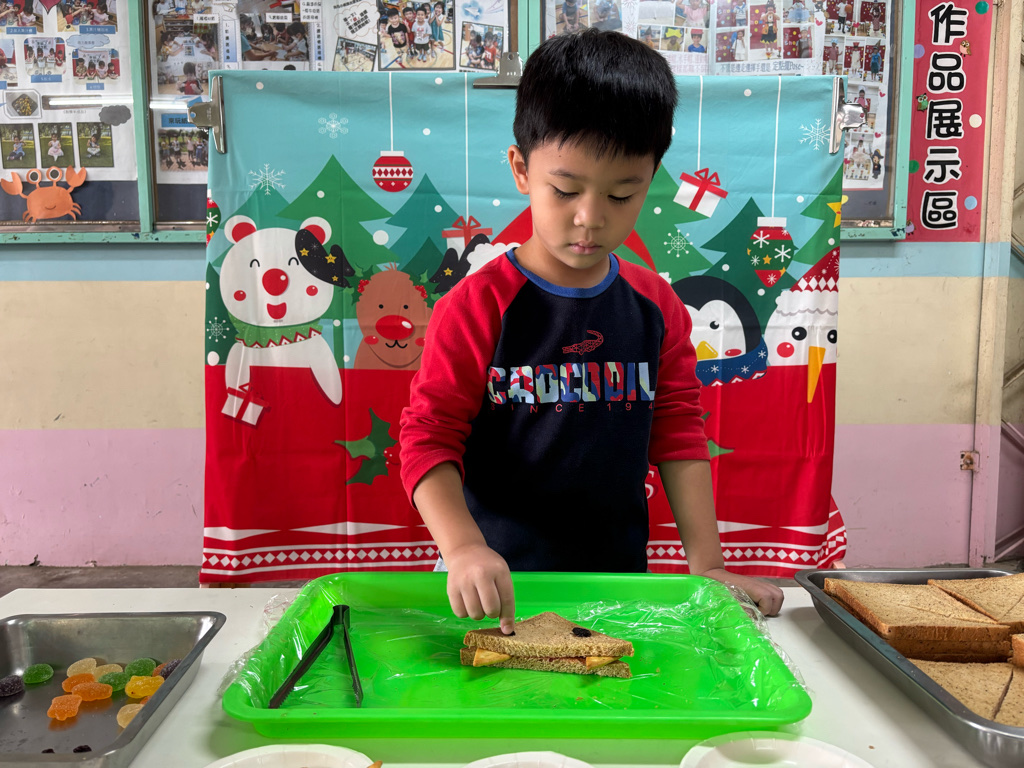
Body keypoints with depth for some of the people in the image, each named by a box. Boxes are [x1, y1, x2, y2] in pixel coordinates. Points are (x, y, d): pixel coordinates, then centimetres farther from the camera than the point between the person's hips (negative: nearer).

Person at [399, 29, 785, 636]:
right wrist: (463, 547, -29)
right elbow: (429, 438, -13)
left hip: (619, 577, 3)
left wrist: (706, 564, -1)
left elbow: (679, 433, 3)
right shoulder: (477, 306, -12)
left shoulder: (657, 307, 0)